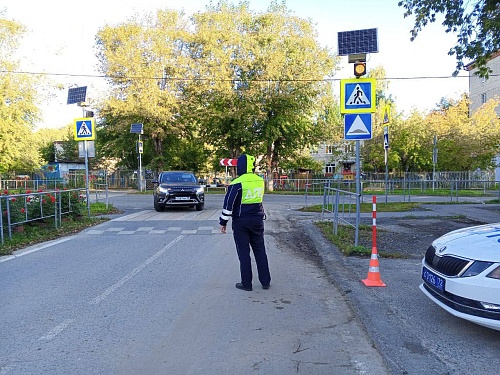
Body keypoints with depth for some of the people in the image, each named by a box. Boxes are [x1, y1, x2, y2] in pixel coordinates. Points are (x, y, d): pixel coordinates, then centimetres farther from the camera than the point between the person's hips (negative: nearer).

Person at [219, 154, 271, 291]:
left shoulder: (237, 183, -15)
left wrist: (223, 222, -6)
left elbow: (228, 204, -13)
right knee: (260, 251, 13)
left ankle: (246, 284, 10)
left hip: (241, 223, -5)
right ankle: (265, 281, 18)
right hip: (258, 221, 5)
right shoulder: (260, 181, 3)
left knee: (244, 253, 4)